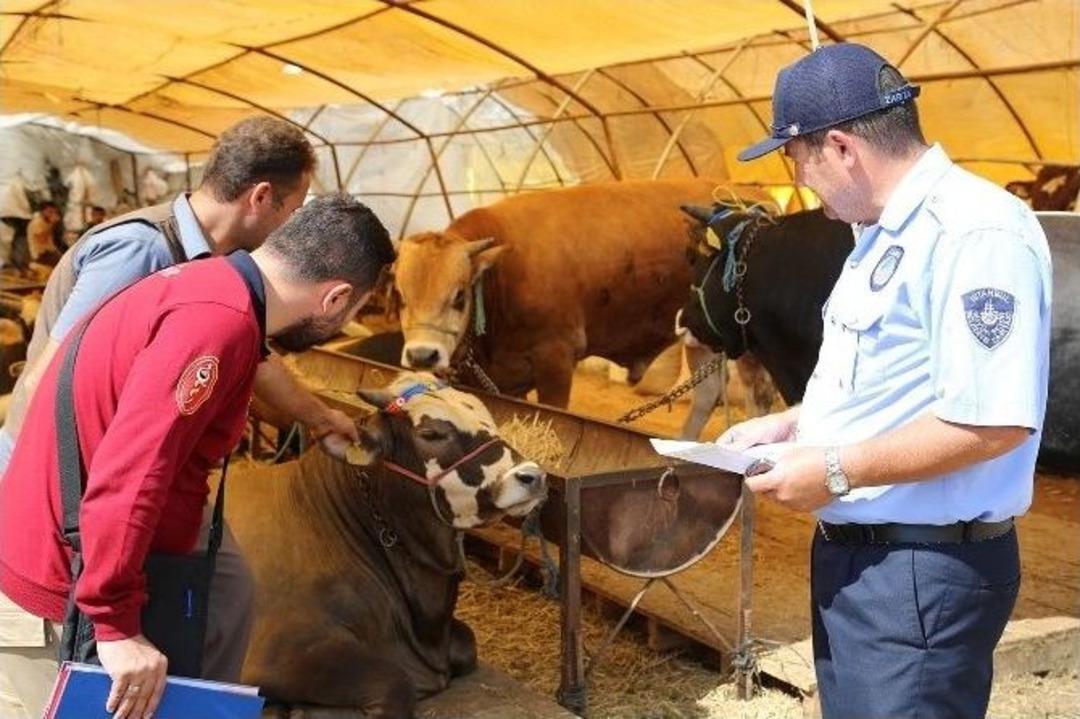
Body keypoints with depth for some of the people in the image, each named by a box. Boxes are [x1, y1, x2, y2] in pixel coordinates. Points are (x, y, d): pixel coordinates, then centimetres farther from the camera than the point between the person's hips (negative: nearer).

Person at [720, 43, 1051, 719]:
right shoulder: (885, 236, 13)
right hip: (854, 552, 10)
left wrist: (837, 471, -22)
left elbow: (994, 420, -28)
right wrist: (791, 423, 12)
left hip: (921, 571, -10)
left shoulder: (974, 232, -21)